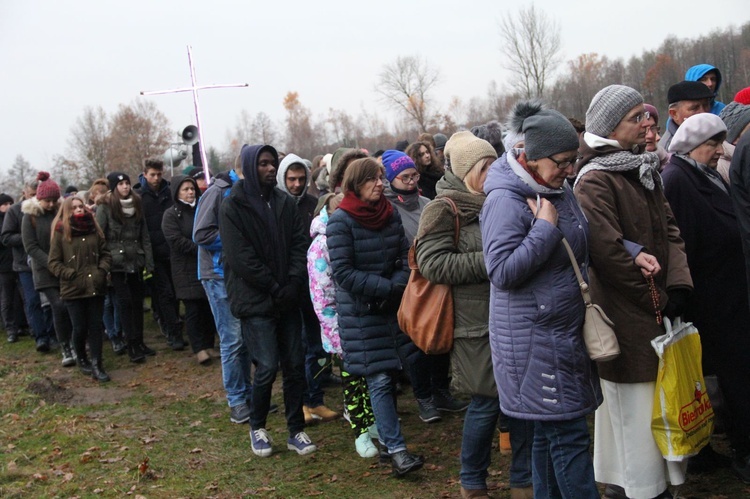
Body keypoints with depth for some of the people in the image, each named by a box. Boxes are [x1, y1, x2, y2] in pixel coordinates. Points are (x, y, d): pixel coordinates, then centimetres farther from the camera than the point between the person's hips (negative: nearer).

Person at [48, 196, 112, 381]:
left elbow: (105, 253, 11)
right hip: (73, 289, -2)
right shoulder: (61, 232, -2)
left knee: (96, 326, 1)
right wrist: (71, 275, -13)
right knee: (80, 328, 3)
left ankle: (96, 365, 5)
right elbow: (53, 262, -3)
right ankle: (81, 359, 27)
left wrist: (102, 270, -6)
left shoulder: (93, 229, 8)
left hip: (95, 287, 3)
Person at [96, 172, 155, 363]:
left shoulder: (137, 205, 9)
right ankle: (132, 345, 3)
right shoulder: (105, 208, -6)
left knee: (138, 302, 8)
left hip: (136, 262, 4)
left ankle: (139, 342, 18)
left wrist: (149, 262, 5)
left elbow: (144, 236, 10)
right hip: (117, 263, -4)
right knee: (126, 302, -3)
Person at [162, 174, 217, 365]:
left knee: (209, 308, 2)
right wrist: (201, 249, -15)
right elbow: (176, 241, -12)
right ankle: (199, 349, -2)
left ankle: (209, 345, 11)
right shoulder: (171, 215, 0)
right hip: (186, 269, -4)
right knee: (193, 309, -5)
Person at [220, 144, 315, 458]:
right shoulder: (232, 207, -6)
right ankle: (257, 427, 17)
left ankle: (296, 431, 18)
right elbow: (241, 258, -12)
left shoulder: (285, 203, 9)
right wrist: (274, 288, -13)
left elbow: (300, 243, 5)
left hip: (287, 299, 5)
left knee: (295, 364, 5)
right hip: (255, 301, -5)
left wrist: (294, 283, -9)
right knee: (267, 366, -7)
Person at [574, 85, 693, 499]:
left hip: (656, 308, 9)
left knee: (656, 396, 15)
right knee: (635, 402, 0)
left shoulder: (644, 170, 14)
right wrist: (654, 299, -12)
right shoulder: (594, 181, -14)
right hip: (625, 314, -9)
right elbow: (607, 250, -20)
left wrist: (678, 283, -5)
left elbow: (669, 229, 10)